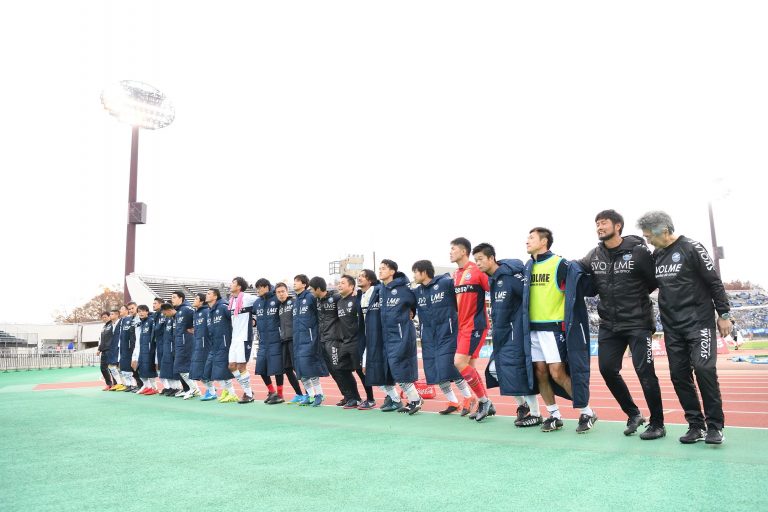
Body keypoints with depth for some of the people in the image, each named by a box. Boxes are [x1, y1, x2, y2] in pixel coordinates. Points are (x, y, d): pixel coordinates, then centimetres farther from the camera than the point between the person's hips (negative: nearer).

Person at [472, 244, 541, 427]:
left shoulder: (509, 274, -16)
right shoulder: (491, 279, 11)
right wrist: (496, 327, 16)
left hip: (517, 330, -9)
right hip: (503, 333, 9)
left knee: (518, 369, -7)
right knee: (494, 368, 9)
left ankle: (535, 414, 7)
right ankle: (522, 405, 24)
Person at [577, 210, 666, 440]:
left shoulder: (638, 252, -11)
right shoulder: (593, 256, 3)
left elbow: (656, 281, -5)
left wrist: (635, 297, -2)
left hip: (637, 323, -5)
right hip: (608, 325, 5)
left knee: (644, 371, -4)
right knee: (607, 370, 5)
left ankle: (657, 424, 13)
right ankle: (633, 414, 25)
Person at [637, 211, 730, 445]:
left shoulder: (691, 248, -8)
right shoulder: (656, 255, 9)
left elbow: (714, 281, -7)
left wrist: (724, 314, -7)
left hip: (699, 322, -6)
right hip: (672, 326, 6)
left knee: (704, 368, -13)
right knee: (679, 374, 4)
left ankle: (715, 426, 1)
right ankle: (696, 425, 13)